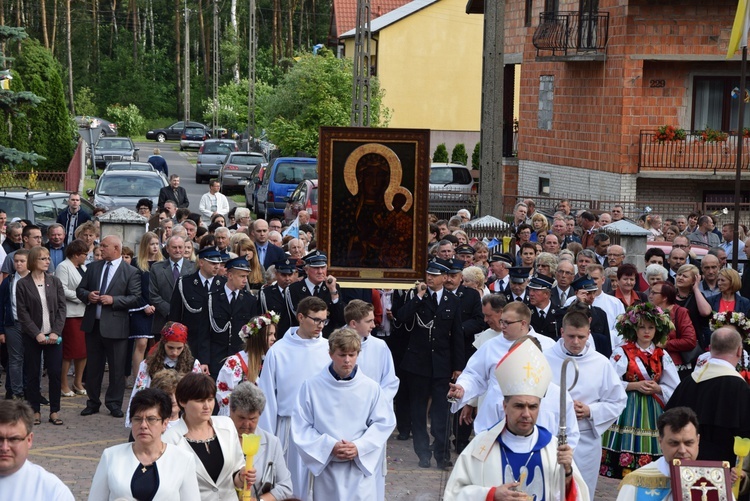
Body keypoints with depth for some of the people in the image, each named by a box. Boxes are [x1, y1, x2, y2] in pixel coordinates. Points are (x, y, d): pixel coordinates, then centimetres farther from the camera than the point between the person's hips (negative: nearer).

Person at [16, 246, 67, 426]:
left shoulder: (55, 281, 5)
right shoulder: (23, 284, -2)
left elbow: (62, 308, 2)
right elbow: (23, 313, -5)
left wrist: (56, 332, -9)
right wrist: (37, 334, -13)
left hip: (53, 335, 2)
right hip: (32, 336, -2)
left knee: (55, 373, 0)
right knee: (32, 374, 4)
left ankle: (54, 411, 7)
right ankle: (35, 411, 12)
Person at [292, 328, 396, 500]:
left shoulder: (370, 387, -2)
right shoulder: (311, 386, -5)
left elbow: (385, 422, 4)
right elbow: (301, 428, -2)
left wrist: (359, 447, -10)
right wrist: (330, 446, -14)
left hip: (361, 467, 0)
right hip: (325, 467, 0)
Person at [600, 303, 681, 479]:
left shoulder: (662, 356, 10)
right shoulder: (622, 352, 0)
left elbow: (674, 389, 9)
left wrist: (657, 388, -8)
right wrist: (635, 386, -15)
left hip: (652, 410, 3)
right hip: (628, 409, -3)